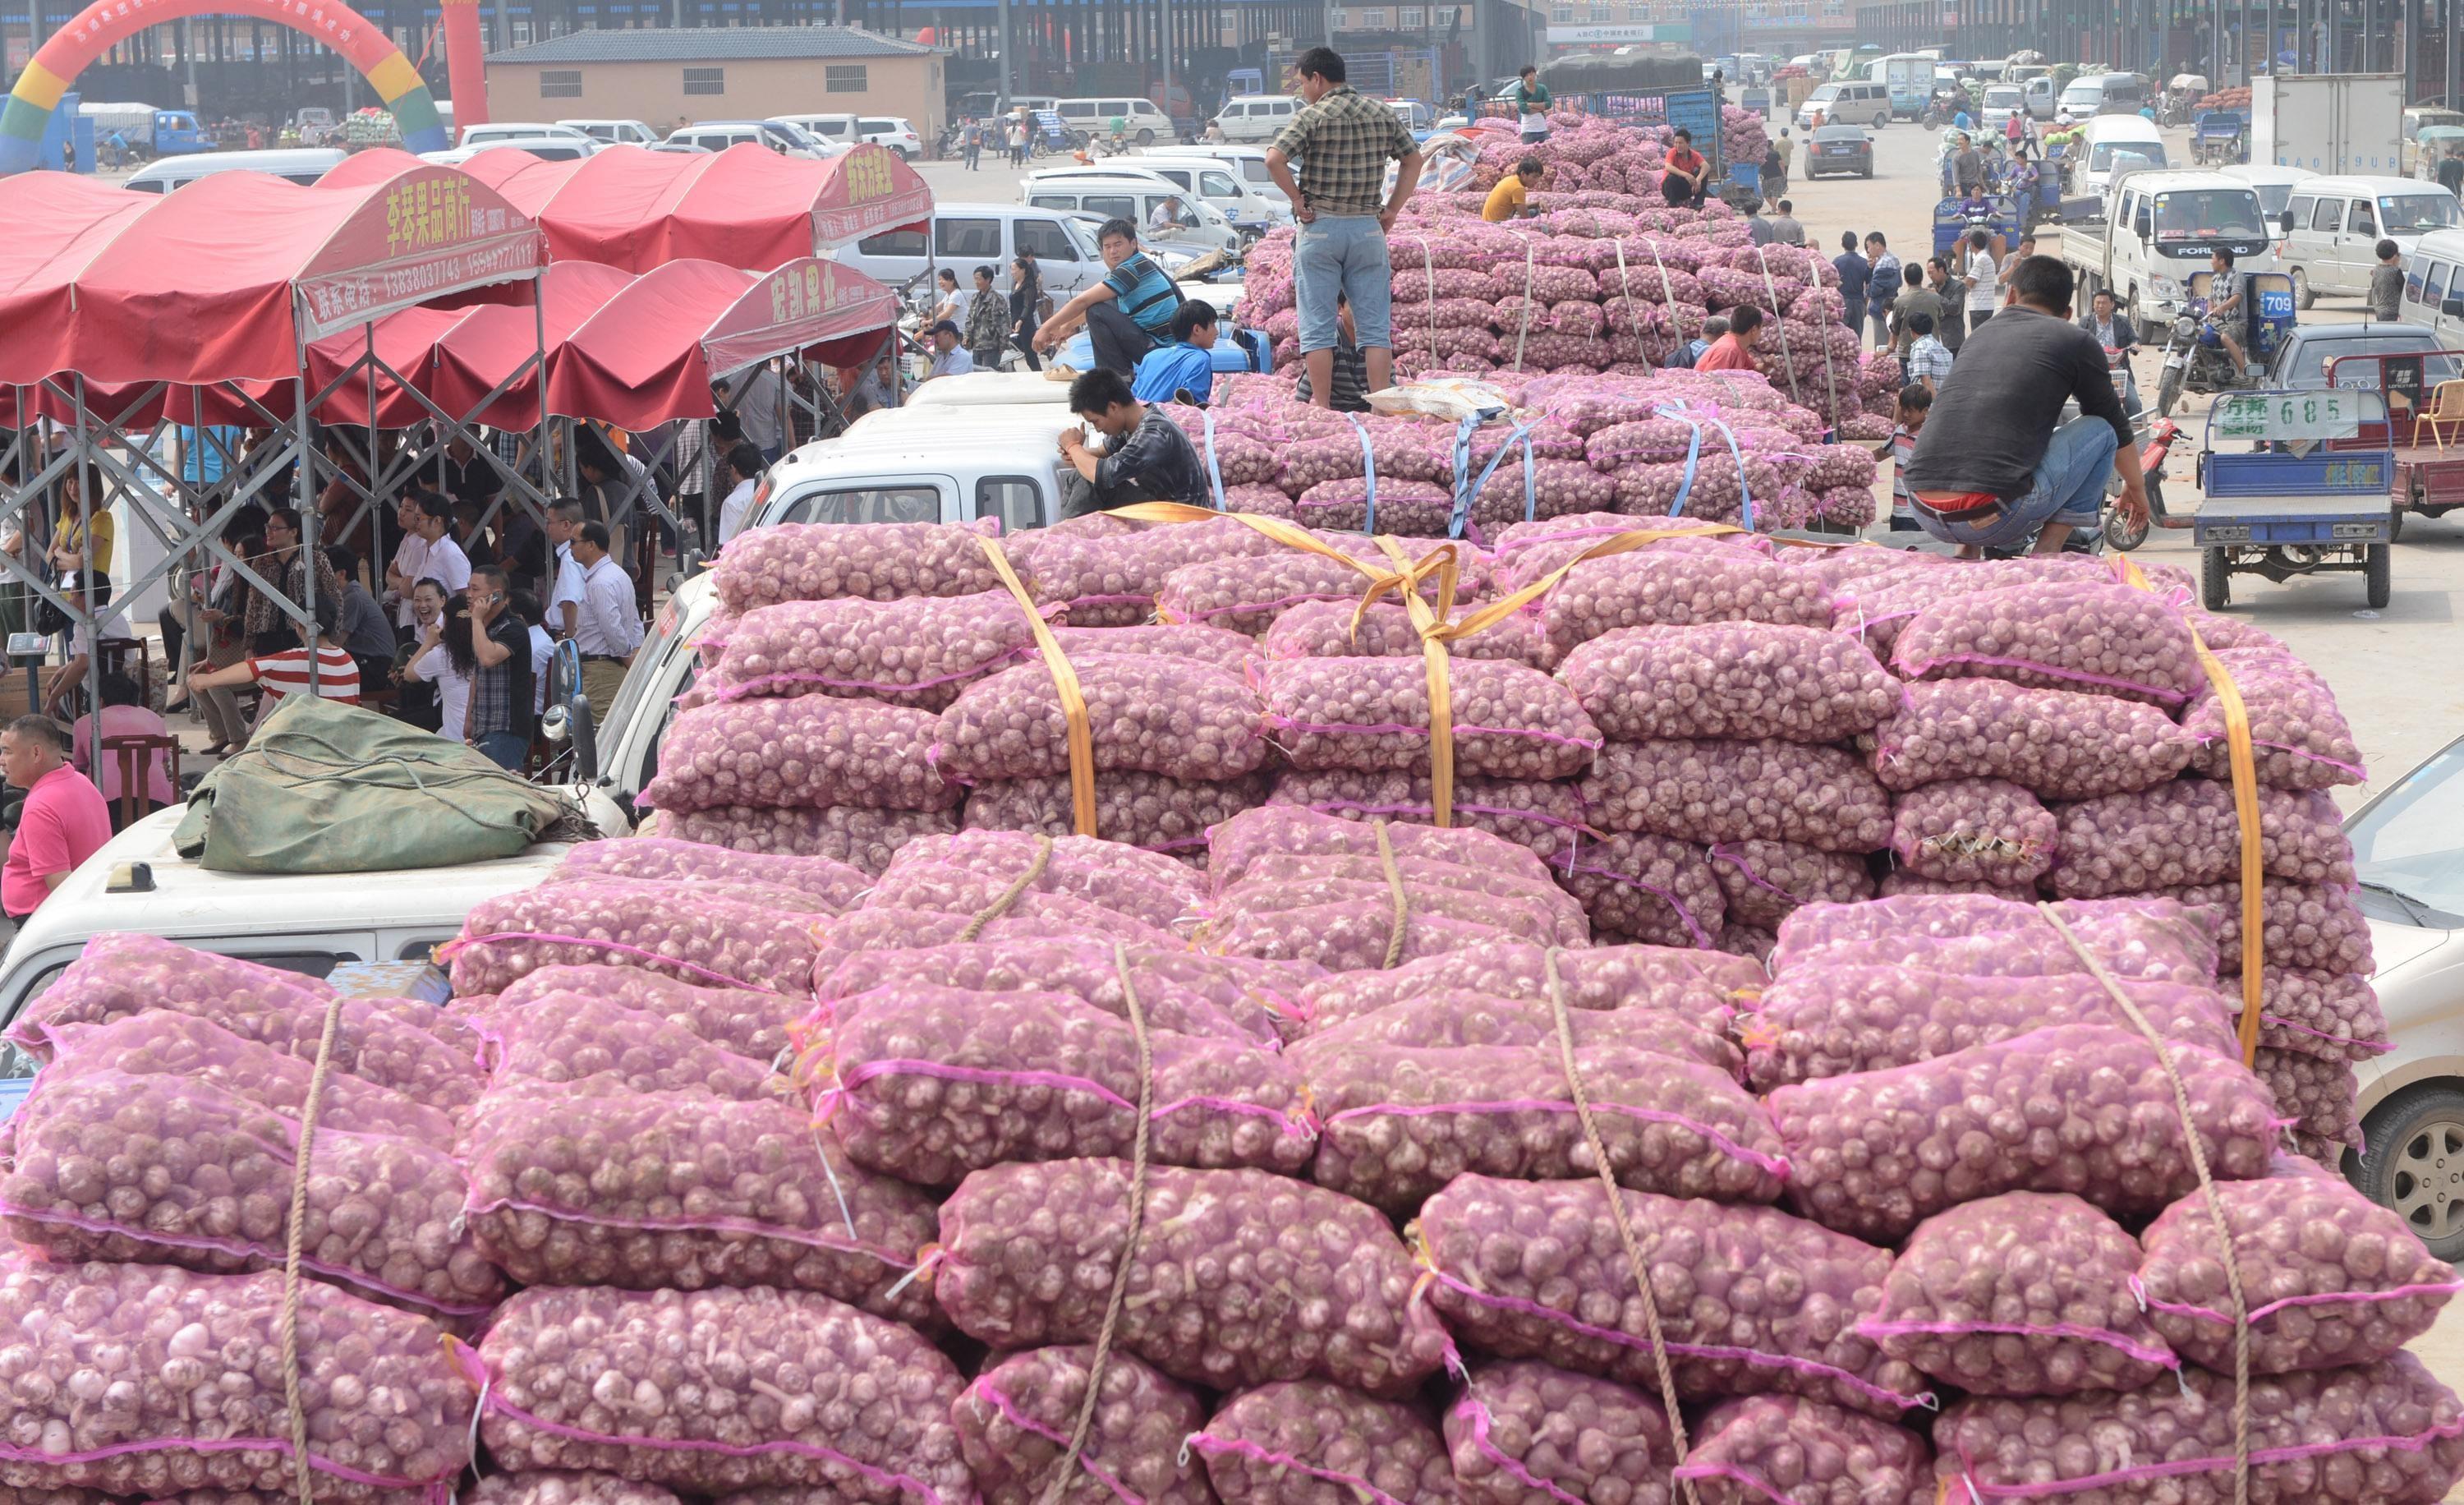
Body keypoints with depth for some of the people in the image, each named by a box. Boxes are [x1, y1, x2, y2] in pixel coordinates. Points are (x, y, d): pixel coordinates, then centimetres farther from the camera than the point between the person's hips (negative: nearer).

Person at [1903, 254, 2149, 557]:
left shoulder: (1980, 335, 25)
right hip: (1994, 519, -5)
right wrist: (2136, 487, 44)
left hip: (1925, 515, 5)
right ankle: (2048, 551, 6)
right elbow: (2116, 425, 24)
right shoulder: (2076, 341, 9)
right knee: (2099, 429, 16)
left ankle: (1966, 552, 18)